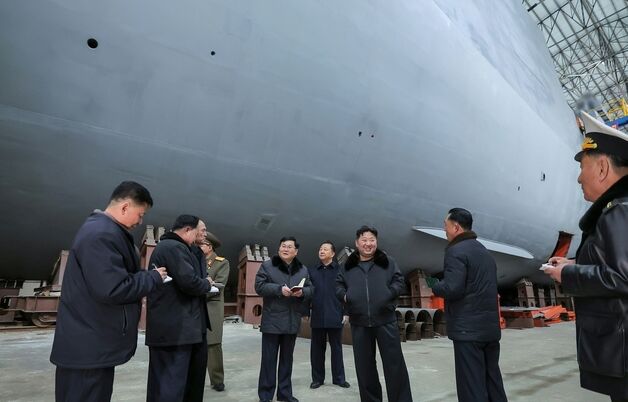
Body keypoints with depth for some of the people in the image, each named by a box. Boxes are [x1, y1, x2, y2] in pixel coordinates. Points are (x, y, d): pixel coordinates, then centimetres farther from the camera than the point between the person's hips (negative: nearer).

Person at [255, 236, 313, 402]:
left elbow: (310, 289, 8)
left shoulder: (303, 269, 9)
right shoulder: (267, 265, -2)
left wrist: (302, 292, -15)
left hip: (292, 321, 4)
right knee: (269, 358, 3)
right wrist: (280, 289, -21)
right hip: (272, 320, -4)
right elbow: (259, 286, -10)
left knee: (287, 358, 14)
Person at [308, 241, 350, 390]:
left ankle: (339, 378, 22)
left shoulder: (340, 270, 1)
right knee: (317, 349, 10)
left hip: (335, 316, -2)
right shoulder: (312, 271, 8)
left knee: (336, 348, 9)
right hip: (317, 316, 2)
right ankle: (317, 378, 23)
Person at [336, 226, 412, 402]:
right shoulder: (348, 265, 9)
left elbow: (399, 282, 5)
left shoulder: (387, 261, 5)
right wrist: (344, 295, -5)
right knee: (364, 365, 12)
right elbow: (338, 284, 14)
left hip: (385, 319, -2)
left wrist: (389, 293, -12)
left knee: (394, 363, 3)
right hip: (359, 322, 2)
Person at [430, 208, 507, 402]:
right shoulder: (485, 252, 17)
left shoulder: (456, 250, -13)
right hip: (491, 327, 9)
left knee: (472, 385, -3)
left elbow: (452, 289, -23)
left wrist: (435, 286, -4)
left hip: (468, 329, -9)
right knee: (493, 381, 16)